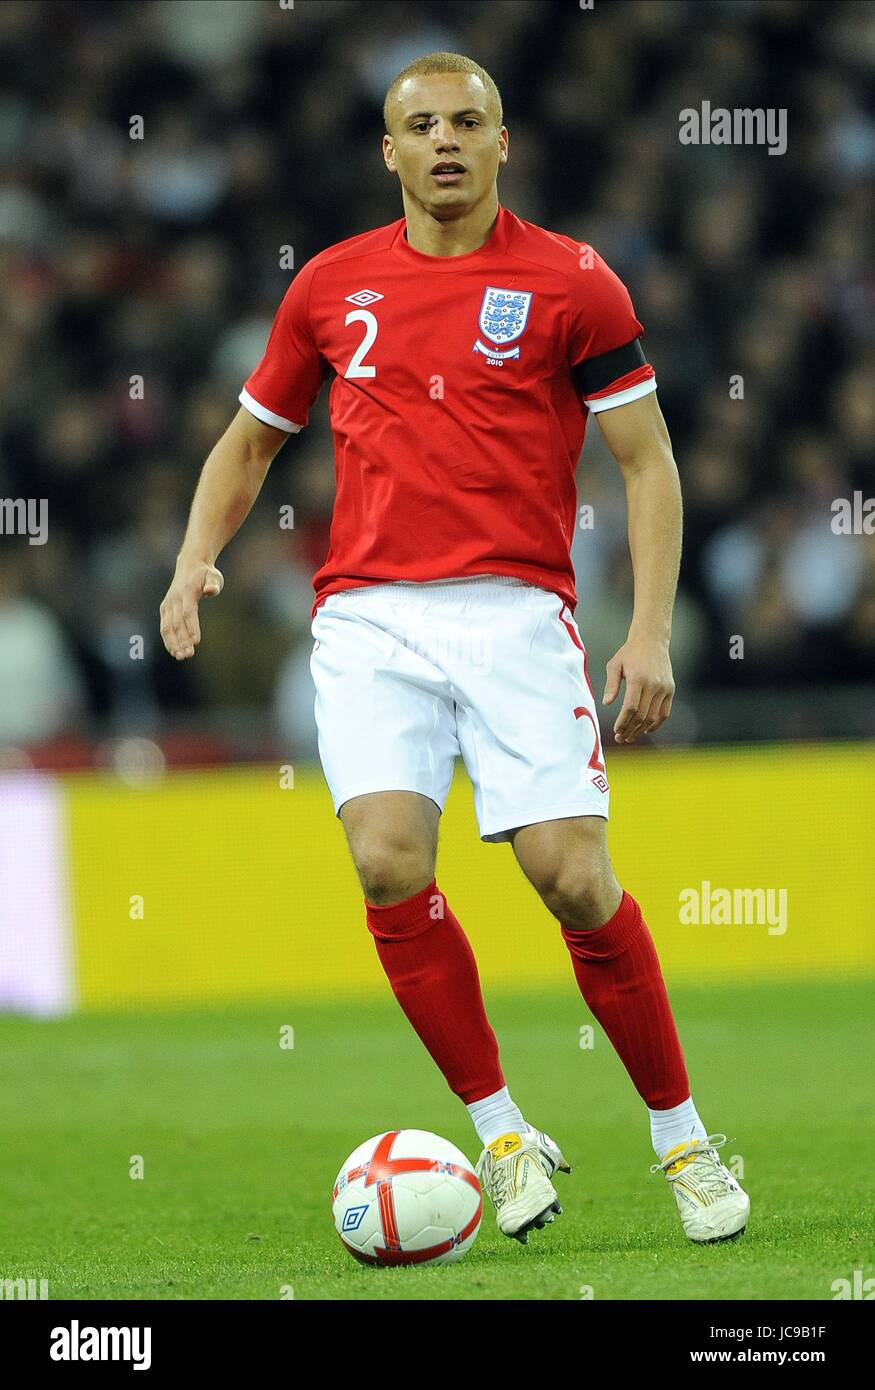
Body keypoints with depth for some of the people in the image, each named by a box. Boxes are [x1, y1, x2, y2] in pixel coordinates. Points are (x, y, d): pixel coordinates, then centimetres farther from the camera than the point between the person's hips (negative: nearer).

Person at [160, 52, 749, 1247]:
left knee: (572, 875, -12)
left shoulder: (570, 282, 4)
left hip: (515, 606, -2)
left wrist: (651, 632, -6)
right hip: (369, 617, 2)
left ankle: (682, 1137, 7)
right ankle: (502, 1133, -1)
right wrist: (197, 557, 7)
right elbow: (250, 439, 25)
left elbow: (648, 459, 4)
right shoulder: (333, 285, 13)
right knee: (389, 866, -17)